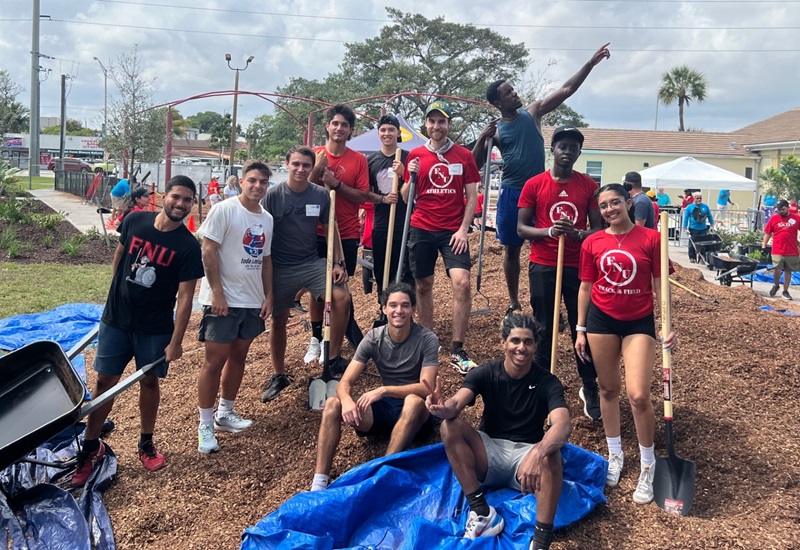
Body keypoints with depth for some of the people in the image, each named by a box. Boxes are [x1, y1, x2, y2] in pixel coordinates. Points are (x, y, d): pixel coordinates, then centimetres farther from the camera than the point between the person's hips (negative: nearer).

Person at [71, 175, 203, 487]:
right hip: (116, 319, 2)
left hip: (155, 328, -1)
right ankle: (90, 447, 20)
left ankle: (146, 444, 28)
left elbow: (185, 297, -13)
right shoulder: (134, 222, -6)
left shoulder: (188, 246, -13)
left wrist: (176, 341, -15)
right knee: (105, 381, 5)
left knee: (149, 381, 9)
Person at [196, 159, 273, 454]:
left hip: (252, 301, 7)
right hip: (223, 300, -7)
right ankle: (205, 426, 9)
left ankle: (225, 413, 31)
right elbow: (208, 251, -14)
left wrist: (268, 295, 10)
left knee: (238, 356, 15)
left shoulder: (267, 218, 10)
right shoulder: (224, 210, -10)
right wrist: (217, 293, -18)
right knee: (215, 361, -1)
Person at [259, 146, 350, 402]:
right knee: (279, 319, 6)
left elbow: (330, 231, 7)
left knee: (342, 298, -18)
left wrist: (338, 263, -1)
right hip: (281, 267, -2)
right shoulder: (273, 195, -8)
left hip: (312, 262, 2)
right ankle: (279, 375, 26)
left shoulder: (321, 195, -1)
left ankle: (333, 357, -2)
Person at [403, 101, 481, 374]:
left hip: (453, 231, -1)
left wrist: (463, 230, -7)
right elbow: (406, 198, 8)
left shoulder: (464, 155, 2)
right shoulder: (415, 156, 4)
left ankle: (457, 350, -7)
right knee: (423, 285, 8)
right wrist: (411, 177, -11)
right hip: (422, 229, 2)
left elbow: (472, 196, 2)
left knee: (462, 282, -15)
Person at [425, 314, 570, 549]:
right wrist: (445, 408, -50)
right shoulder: (485, 373, -5)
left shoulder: (547, 382, -10)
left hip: (526, 454, -2)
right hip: (490, 451, 2)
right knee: (450, 427, -25)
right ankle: (481, 511, -25)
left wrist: (537, 452, -49)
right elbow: (457, 401, -23)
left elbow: (563, 425, -28)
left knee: (550, 453, -35)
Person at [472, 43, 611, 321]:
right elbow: (475, 165, 0)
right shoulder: (495, 129, 1)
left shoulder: (533, 112, 5)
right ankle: (514, 302, 21)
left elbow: (566, 90, 3)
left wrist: (591, 63, -2)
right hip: (511, 192, 0)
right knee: (511, 248, 8)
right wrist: (482, 138, -14)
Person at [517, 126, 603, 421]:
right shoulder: (534, 184, 0)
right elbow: (521, 228, 0)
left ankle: (590, 388, 19)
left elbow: (598, 228, 4)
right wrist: (548, 231, -18)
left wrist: (577, 234, -18)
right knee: (544, 329, 7)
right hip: (543, 267, 0)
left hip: (578, 266, 1)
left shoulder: (589, 186, 3)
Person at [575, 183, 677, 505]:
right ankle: (615, 454, 32)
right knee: (608, 389, 13)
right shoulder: (592, 243, 0)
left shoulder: (650, 239, -6)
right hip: (602, 320, 3)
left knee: (638, 396, -10)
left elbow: (659, 286, -2)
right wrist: (581, 330, 7)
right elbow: (586, 288, 7)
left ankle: (647, 466, 13)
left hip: (639, 322, -2)